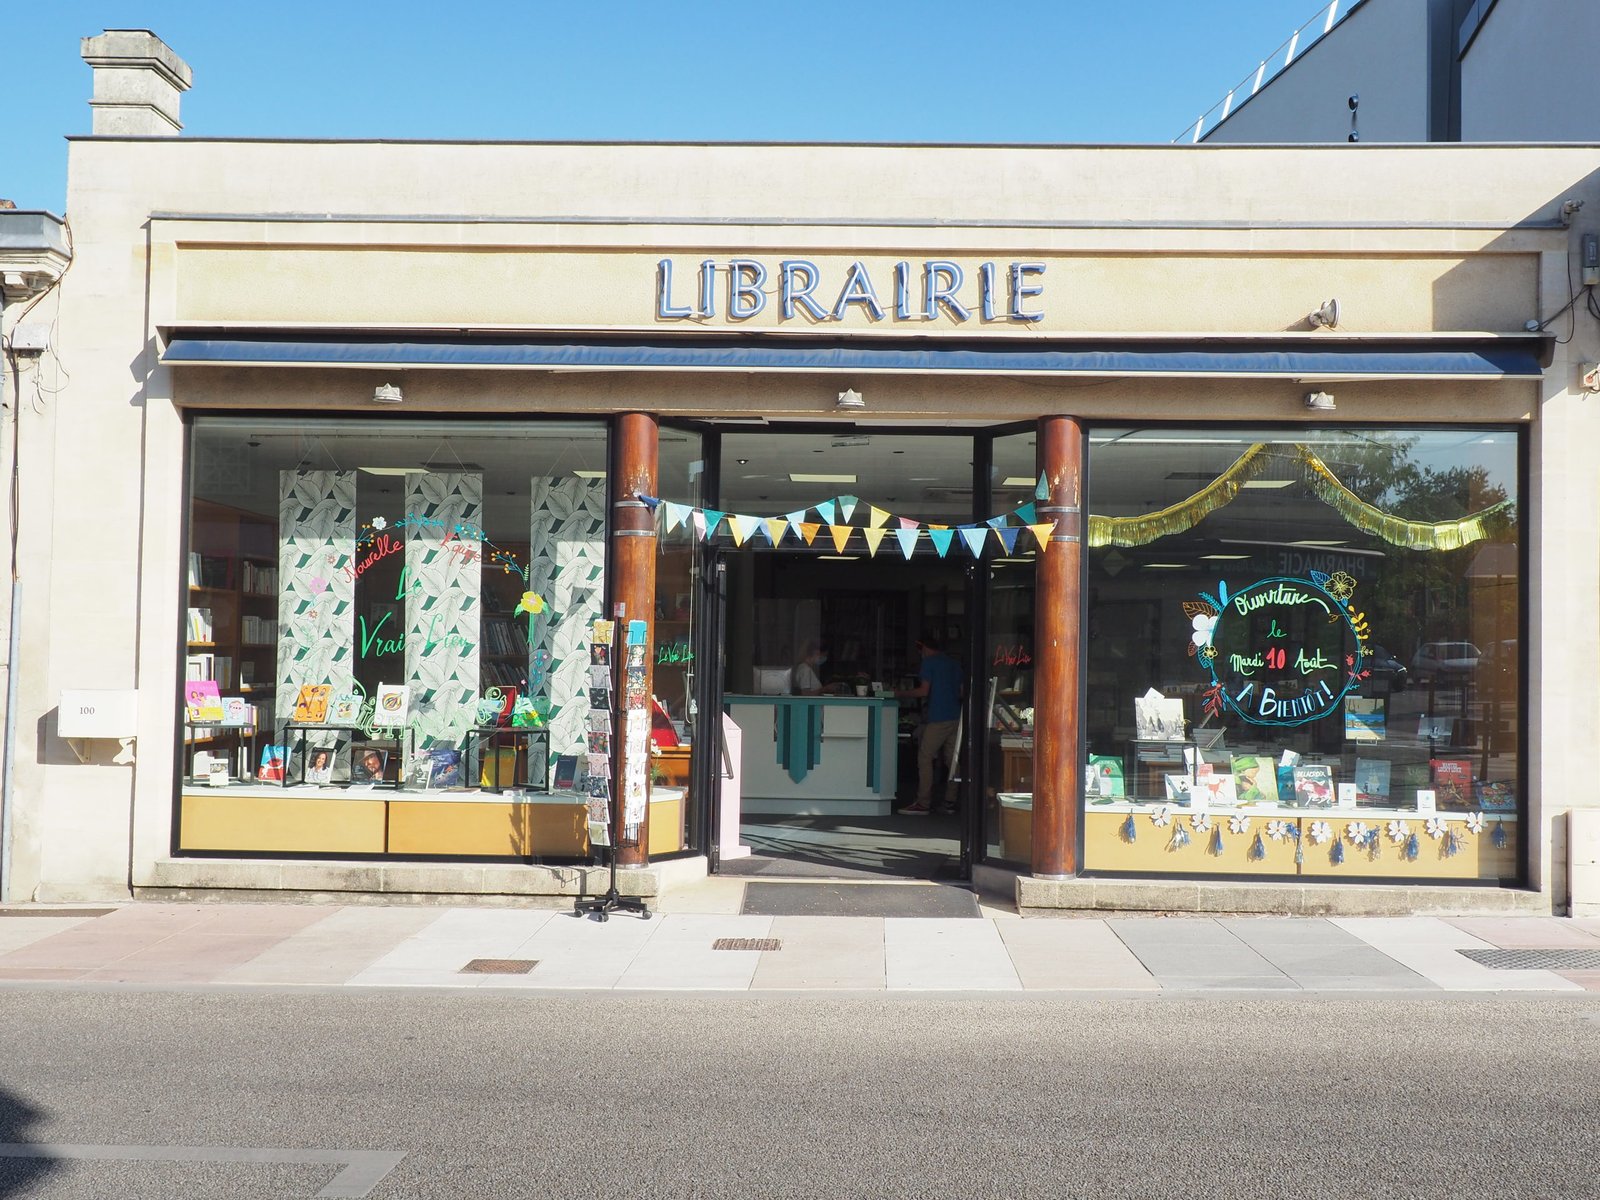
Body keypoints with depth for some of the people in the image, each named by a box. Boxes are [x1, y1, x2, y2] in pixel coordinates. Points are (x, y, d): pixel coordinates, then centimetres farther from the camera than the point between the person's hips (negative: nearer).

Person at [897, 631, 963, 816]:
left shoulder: (929, 662, -4)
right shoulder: (954, 663, 16)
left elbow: (924, 691, -9)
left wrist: (902, 694, 3)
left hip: (938, 718, -7)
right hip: (955, 716, 7)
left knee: (925, 758, -4)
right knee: (951, 759, 9)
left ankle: (923, 804, -8)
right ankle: (950, 802, 9)